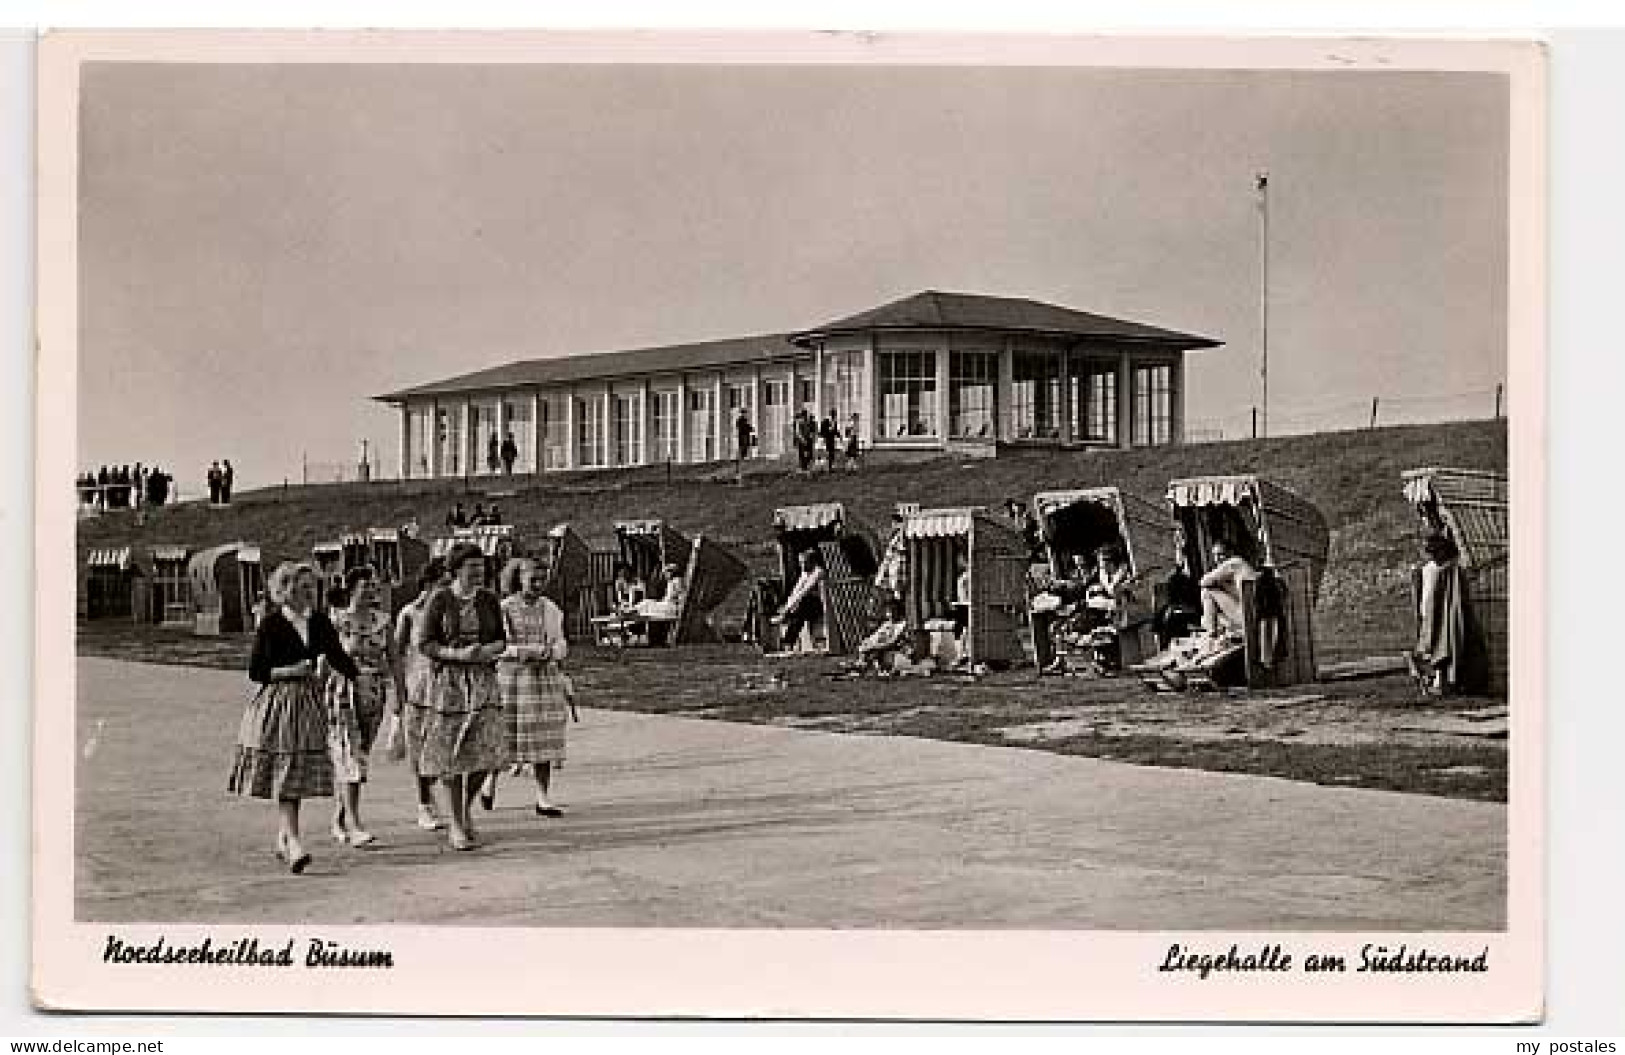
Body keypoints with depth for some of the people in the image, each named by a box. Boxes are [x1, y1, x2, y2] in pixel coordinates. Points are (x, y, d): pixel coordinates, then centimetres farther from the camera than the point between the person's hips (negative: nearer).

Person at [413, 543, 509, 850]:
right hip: (446, 681, -3)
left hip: (482, 681, 3)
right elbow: (423, 643, -7)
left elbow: (501, 640, 10)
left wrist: (491, 650, -14)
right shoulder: (439, 600, -6)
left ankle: (465, 811, 20)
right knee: (451, 754, 1)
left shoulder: (489, 600, 4)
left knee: (486, 752, -6)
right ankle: (457, 824, 15)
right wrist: (458, 655, -20)